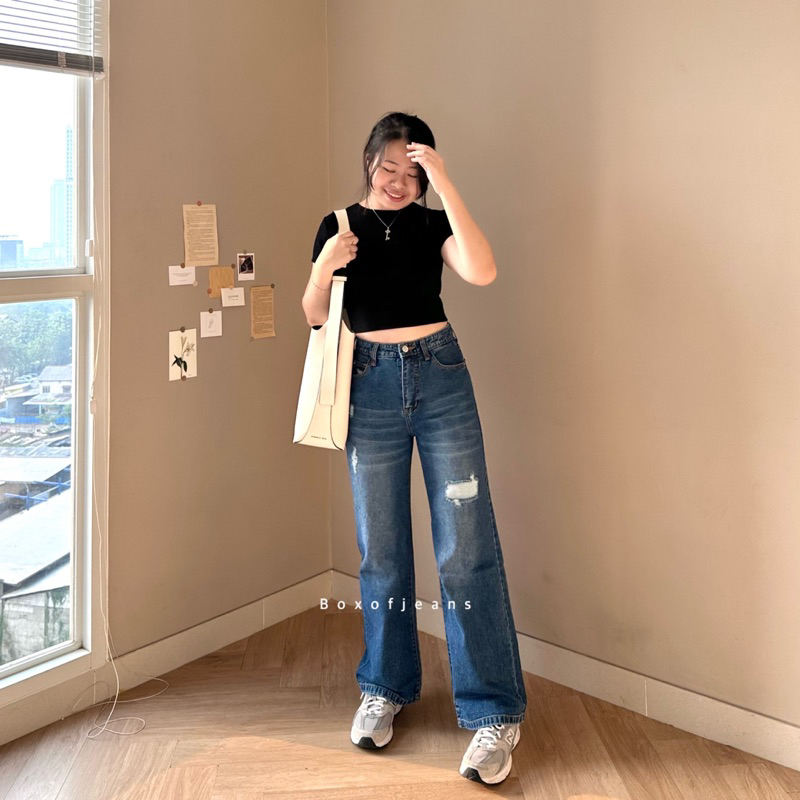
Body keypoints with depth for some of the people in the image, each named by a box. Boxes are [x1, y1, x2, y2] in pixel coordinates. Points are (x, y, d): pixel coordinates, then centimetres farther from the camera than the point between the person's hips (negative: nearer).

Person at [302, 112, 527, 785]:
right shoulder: (341, 226, 8)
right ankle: (387, 688, 26)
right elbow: (315, 317, 6)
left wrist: (445, 185, -19)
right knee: (381, 548, 8)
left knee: (466, 547, -5)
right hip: (371, 387, 2)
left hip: (440, 380, -1)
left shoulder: (433, 224, 4)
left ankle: (495, 713, 3)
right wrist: (324, 269, -13)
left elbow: (482, 271, -16)